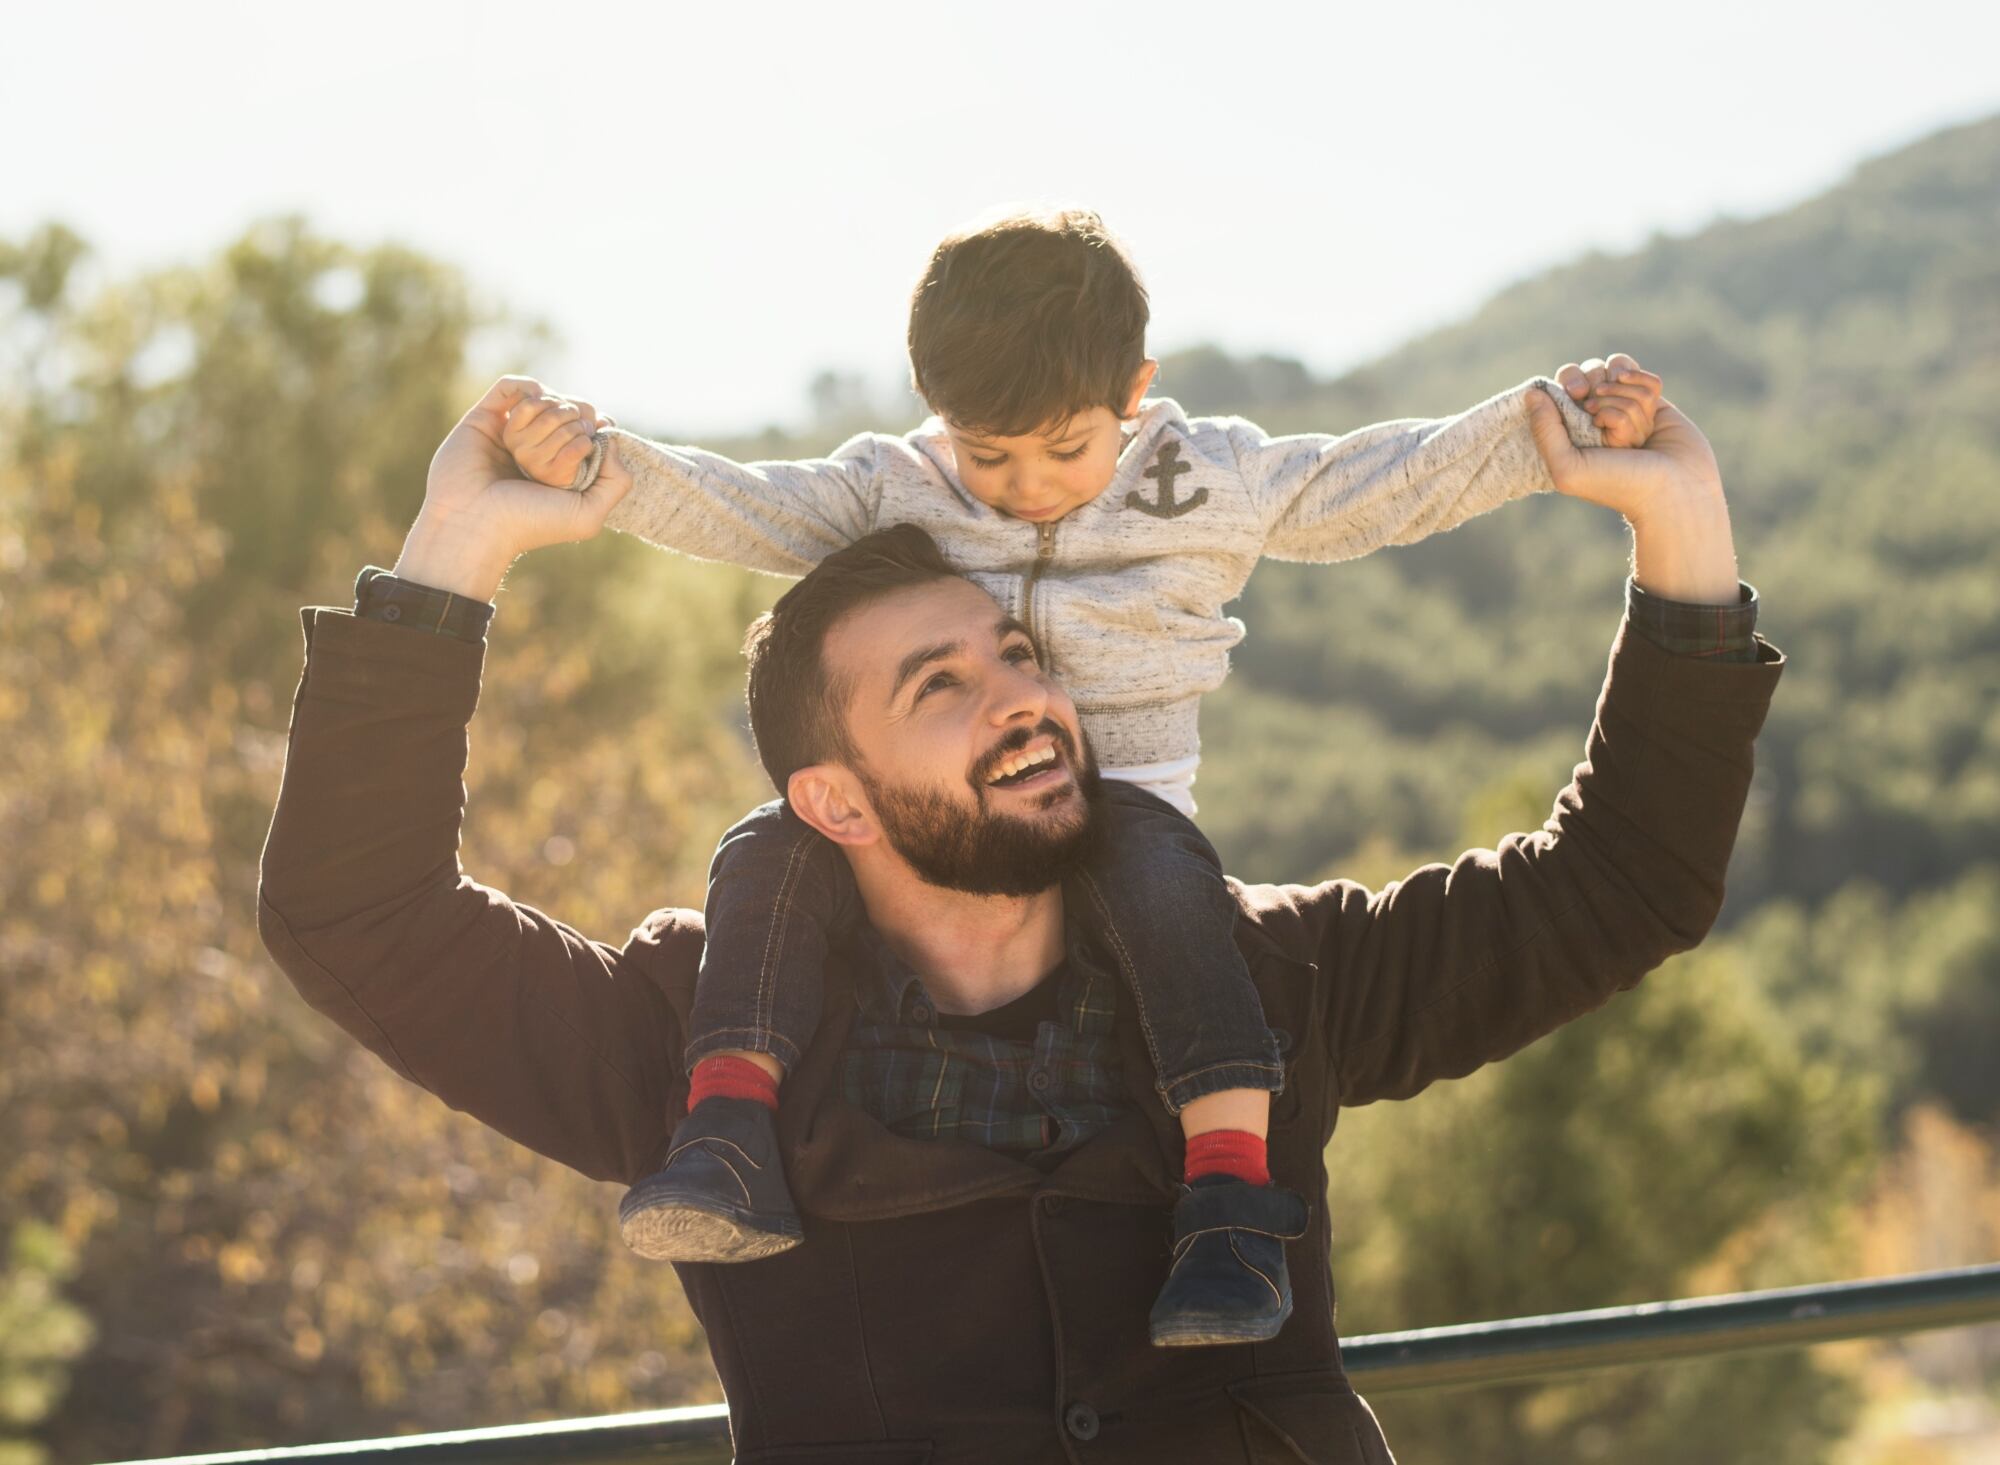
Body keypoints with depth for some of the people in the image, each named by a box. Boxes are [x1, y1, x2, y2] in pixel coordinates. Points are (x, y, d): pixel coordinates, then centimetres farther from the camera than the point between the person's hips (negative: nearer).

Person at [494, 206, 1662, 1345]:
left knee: (1161, 873, -38)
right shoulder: (889, 492, 9)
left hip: (1120, 797, -2)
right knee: (770, 854, -26)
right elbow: (734, 509, 2)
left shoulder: (1213, 483, 7)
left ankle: (1233, 1189, -42)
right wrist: (597, 462, -16)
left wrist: (1564, 427, 1)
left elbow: (1383, 487, 10)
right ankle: (734, 1137, -31)